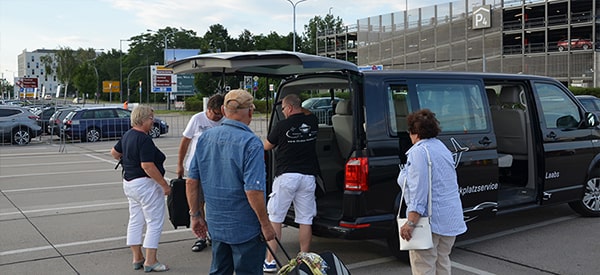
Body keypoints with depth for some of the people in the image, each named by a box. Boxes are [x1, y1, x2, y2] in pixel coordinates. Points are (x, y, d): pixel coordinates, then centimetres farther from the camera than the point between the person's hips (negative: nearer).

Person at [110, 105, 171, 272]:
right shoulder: (144, 139, -21)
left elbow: (114, 152, 22)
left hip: (129, 182, 10)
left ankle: (137, 259, 23)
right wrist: (164, 185, -21)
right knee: (154, 223, -1)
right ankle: (150, 262, 2)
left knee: (135, 221, 15)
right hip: (146, 184, -10)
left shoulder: (127, 135, 8)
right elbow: (147, 166, -27)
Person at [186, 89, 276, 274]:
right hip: (245, 229, -6)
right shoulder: (251, 143, -19)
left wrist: (196, 215, 14)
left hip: (216, 225, 6)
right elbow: (253, 191, -24)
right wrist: (265, 224, -12)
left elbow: (191, 182, 5)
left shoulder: (205, 138, 1)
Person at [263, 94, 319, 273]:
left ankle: (270, 261, 7)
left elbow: (267, 146, 9)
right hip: (308, 176, 4)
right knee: (305, 221, 7)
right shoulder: (312, 122, 4)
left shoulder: (282, 126, -8)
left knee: (274, 218, 5)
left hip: (286, 176, -4)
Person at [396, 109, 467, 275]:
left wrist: (411, 222, -25)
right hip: (452, 218, 10)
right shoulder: (442, 148, 17)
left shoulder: (419, 151, -14)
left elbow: (419, 190, -23)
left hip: (430, 218, -9)